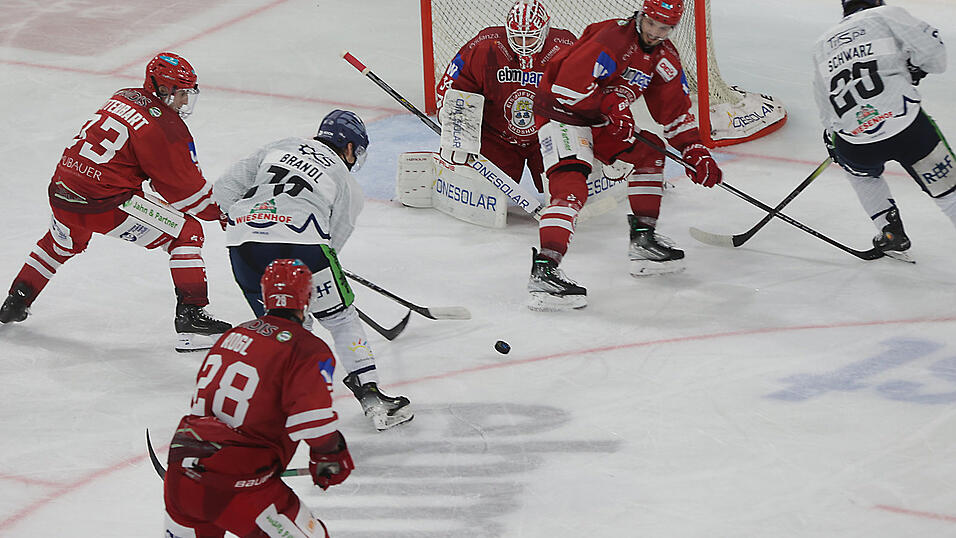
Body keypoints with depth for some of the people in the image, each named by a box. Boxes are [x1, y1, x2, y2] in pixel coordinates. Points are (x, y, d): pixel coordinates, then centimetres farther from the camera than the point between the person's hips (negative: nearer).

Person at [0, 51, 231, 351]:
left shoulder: (122, 99, 16)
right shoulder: (165, 127, -10)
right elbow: (184, 188, -5)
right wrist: (220, 211, 10)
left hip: (61, 191, 8)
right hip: (104, 202, -8)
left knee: (62, 243, 40)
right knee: (187, 233, 1)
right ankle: (191, 317, -6)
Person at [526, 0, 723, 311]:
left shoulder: (664, 57, 6)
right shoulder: (614, 38, -23)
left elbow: (674, 109, 13)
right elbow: (570, 84, -30)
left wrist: (695, 151, 3)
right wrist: (612, 111, -23)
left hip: (602, 120, 9)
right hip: (561, 112, -9)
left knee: (647, 154, 11)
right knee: (571, 188, -25)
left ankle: (644, 241, 18)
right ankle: (544, 271, -35)